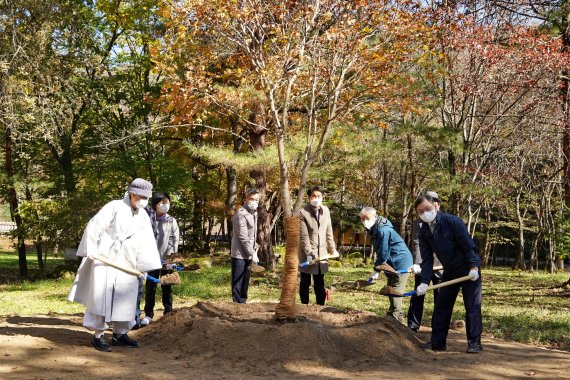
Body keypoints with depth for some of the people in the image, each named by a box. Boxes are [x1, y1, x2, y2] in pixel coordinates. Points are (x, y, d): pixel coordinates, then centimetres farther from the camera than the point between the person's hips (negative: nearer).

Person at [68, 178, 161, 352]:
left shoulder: (143, 216, 9)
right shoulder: (114, 207, -9)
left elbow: (147, 243, 10)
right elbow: (94, 226, -11)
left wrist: (145, 266, 4)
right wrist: (90, 250, -15)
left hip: (126, 264, 6)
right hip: (104, 258, -6)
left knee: (125, 299, 8)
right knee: (102, 296, -6)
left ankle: (120, 333, 19)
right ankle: (98, 335, 0)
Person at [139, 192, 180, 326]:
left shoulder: (171, 221, 1)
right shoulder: (148, 217, 0)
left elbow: (175, 239, -3)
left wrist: (170, 256, -12)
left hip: (166, 259, 0)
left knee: (166, 287, 8)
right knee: (150, 287, 4)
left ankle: (168, 313, 17)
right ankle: (149, 314, 12)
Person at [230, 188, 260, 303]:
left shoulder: (254, 213, 11)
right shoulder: (241, 214, -16)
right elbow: (243, 237, -19)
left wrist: (254, 250, 9)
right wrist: (253, 253, -17)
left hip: (248, 254, 9)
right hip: (240, 254, -9)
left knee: (245, 283, 14)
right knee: (237, 284, -3)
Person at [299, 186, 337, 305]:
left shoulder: (326, 210, 5)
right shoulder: (303, 212, -12)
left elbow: (329, 232, 12)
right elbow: (304, 236, -15)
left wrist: (332, 249, 12)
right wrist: (309, 254, -19)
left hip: (321, 252, 4)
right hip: (307, 253, -4)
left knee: (320, 283, 9)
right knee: (305, 282, 4)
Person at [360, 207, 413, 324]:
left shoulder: (383, 230, -22)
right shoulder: (375, 229, 11)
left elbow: (383, 253, -22)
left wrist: (377, 269, -13)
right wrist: (378, 267, 7)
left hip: (400, 264, -11)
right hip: (392, 266, 11)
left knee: (395, 296, -13)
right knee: (391, 293, 17)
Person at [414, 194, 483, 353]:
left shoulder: (452, 221, -20)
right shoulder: (424, 232, -2)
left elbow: (468, 244, -20)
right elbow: (427, 259, -4)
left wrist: (474, 267, -26)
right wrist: (424, 281, -14)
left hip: (469, 269, -6)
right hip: (449, 271, 7)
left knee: (472, 306, -6)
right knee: (441, 306, 8)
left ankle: (474, 342, 0)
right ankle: (437, 342, 16)